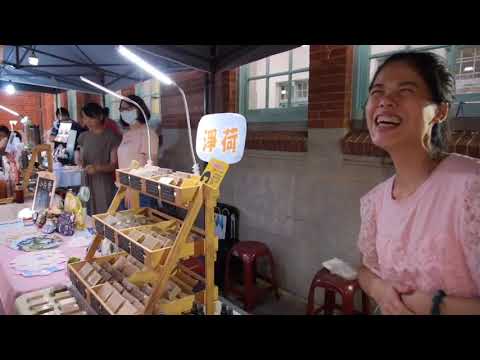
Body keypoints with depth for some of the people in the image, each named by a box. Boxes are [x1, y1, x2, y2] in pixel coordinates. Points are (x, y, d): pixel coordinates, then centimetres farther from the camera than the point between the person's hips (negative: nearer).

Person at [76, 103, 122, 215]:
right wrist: (80, 164, -3)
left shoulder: (112, 137, -5)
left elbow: (114, 164, -8)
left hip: (105, 185, -5)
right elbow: (81, 161, 20)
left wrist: (97, 168, -24)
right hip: (87, 184, 5)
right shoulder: (83, 137, 13)